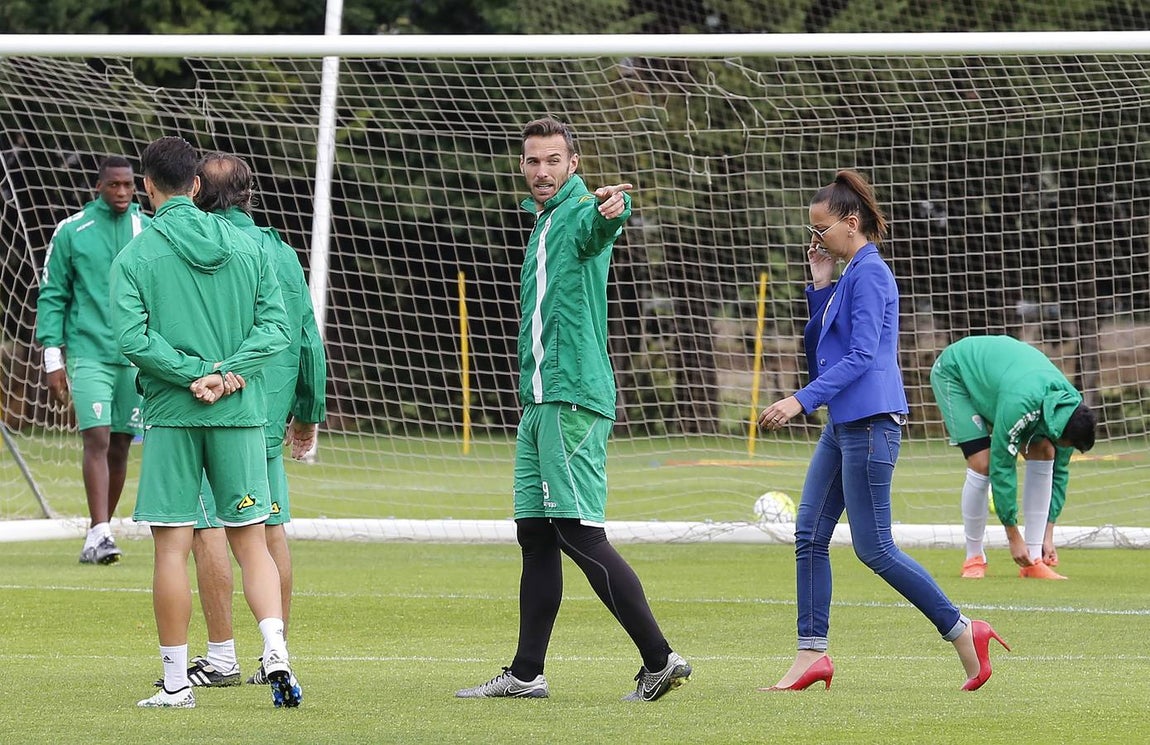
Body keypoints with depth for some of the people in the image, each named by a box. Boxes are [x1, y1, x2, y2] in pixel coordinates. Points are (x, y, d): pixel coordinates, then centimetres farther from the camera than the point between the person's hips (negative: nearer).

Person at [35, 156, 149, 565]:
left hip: (136, 357, 3)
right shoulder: (71, 232, 1)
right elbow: (52, 296, 3)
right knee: (97, 439, -15)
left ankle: (101, 531, 18)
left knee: (120, 445, 7)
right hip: (89, 354, -3)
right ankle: (99, 533, -20)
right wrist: (52, 358, -3)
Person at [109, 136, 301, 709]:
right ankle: (274, 646, -14)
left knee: (172, 546, 2)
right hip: (242, 411, 3)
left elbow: (133, 338, -13)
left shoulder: (134, 257, -3)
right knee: (251, 539, 7)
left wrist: (197, 375, -12)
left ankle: (176, 681, 5)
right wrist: (227, 374, -7)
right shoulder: (246, 248, 7)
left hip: (171, 415, -3)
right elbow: (277, 322, 1)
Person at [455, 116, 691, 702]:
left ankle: (659, 659, -11)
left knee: (581, 534, -13)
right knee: (534, 534, 11)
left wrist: (611, 210, -60)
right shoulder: (544, 221, 20)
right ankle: (525, 674, 16)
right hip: (540, 401, 10)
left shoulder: (580, 212, -10)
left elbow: (598, 224, -37)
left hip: (573, 399, -10)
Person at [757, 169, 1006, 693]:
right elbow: (821, 346, 21)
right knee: (809, 535, 5)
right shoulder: (849, 275, 17)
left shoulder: (869, 275, -13)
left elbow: (860, 355, -21)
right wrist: (819, 283, 11)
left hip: (870, 424, -10)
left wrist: (802, 400, -28)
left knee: (874, 549, -7)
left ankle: (963, 633, 1)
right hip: (843, 423, 10)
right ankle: (811, 655, 5)